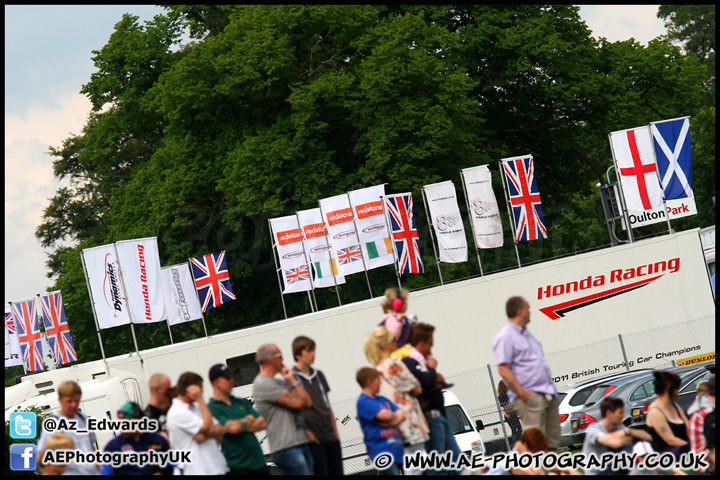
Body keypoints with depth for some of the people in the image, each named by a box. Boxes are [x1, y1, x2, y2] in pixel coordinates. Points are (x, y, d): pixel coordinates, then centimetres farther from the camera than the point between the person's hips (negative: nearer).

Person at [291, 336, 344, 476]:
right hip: (313, 439, -6)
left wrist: (335, 432, 15)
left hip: (331, 438, 6)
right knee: (321, 472, -7)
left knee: (337, 471, 6)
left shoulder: (319, 375, 14)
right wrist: (305, 432, -16)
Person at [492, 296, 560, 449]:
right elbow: (503, 369, -16)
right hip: (530, 396, -9)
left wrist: (551, 388, 18)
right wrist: (522, 393, -19)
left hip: (548, 393, 9)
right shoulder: (505, 337, -9)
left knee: (553, 439, 9)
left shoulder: (527, 335, 21)